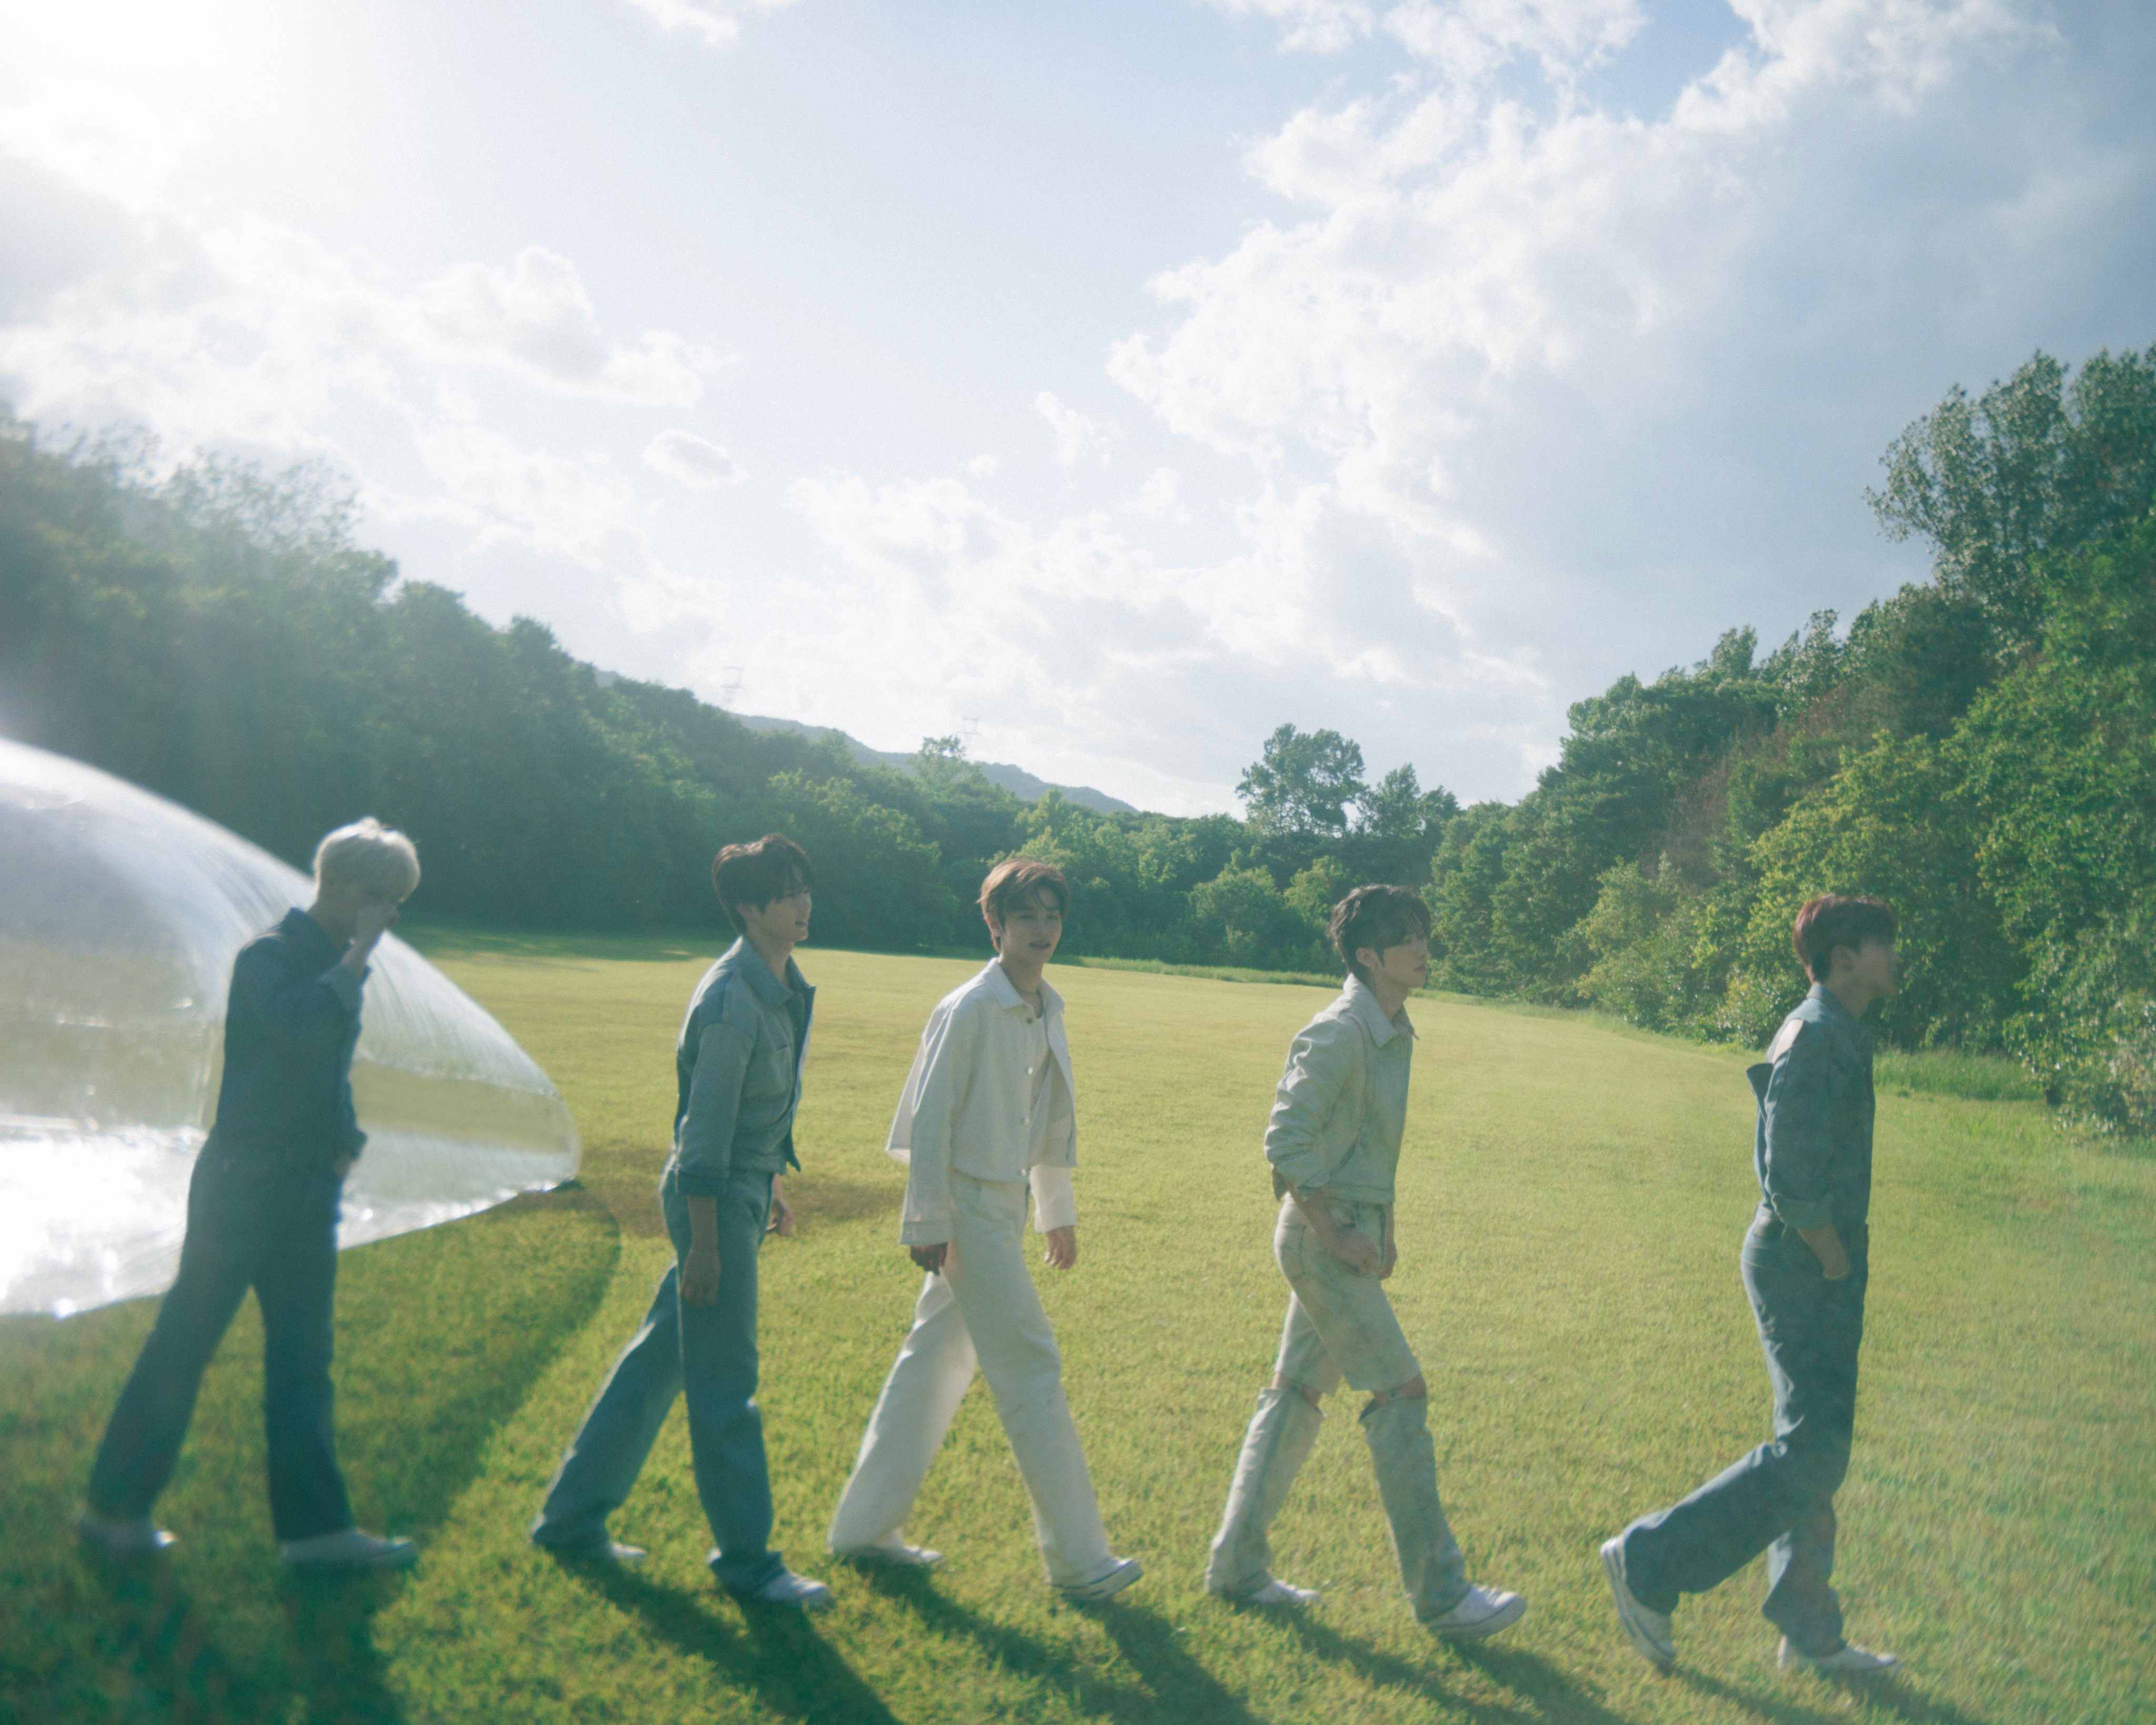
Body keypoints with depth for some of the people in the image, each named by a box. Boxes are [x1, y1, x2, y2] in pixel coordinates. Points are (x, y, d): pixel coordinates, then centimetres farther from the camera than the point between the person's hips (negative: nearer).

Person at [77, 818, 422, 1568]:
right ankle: (114, 1507, 20)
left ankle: (314, 1525, 13)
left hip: (309, 1190, 8)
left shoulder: (336, 964, 11)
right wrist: (359, 956, -23)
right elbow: (304, 1025, -33)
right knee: (183, 1343, 3)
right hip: (243, 1182, -8)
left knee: (303, 1357, 9)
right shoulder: (268, 956, -12)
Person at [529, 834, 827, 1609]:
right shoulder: (730, 1001, -21)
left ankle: (572, 1517, 30)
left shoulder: (785, 986, 8)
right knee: (726, 1383, 2)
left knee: (661, 1356, 17)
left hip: (745, 1190, 10)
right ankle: (747, 1559, 15)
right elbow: (705, 1127, -21)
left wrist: (772, 1188, 24)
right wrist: (703, 1244, -19)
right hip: (712, 1198, -10)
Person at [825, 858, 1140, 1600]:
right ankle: (1076, 1558, 7)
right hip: (966, 1212, -9)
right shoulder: (968, 1011, -16)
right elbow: (929, 1119, -16)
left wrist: (1059, 1211, 21)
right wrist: (928, 1224, -16)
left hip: (1006, 1208, 9)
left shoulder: (1047, 1011, 9)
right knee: (1031, 1371, -4)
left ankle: (865, 1526, 27)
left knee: (937, 1360, 14)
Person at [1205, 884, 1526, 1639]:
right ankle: (1439, 1593, 6)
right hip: (1323, 1238, -9)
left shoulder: (1393, 1033, 11)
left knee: (1298, 1391, 13)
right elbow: (1286, 1139, -21)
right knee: (1400, 1393, -5)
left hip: (1354, 1232, 9)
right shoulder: (1339, 1034, -18)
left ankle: (1236, 1567, 23)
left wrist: (1381, 1231, 15)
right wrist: (1337, 1234, -19)